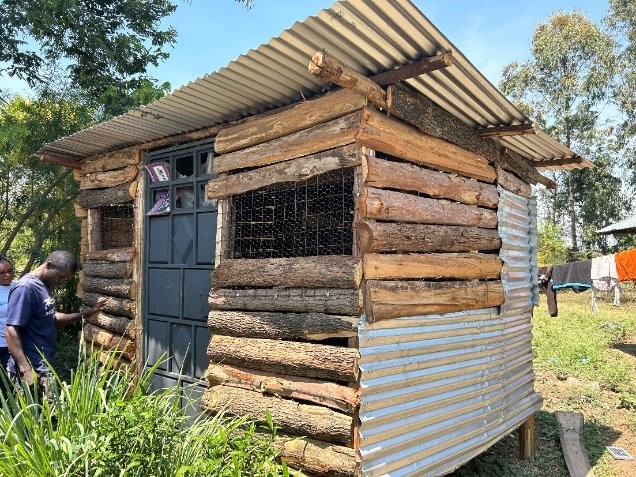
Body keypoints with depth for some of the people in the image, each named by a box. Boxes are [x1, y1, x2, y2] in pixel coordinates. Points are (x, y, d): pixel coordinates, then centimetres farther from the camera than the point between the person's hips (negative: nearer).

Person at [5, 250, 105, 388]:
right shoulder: (25, 288, -18)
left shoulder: (45, 286, 9)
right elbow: (11, 330, -21)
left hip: (46, 367, 9)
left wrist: (87, 313, 9)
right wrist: (26, 370, -25)